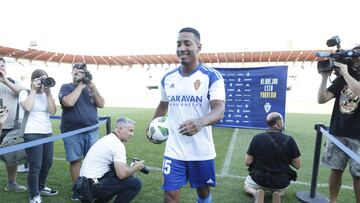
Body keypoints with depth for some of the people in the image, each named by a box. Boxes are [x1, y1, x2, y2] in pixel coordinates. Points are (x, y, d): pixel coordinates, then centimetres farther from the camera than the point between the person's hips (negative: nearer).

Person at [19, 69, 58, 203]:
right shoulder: (25, 93, -1)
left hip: (47, 133, 6)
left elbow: (52, 111, -3)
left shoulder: (47, 94, 12)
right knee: (35, 166, -4)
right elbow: (28, 108, -21)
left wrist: (48, 92, -8)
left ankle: (41, 187, 37)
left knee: (48, 163, 15)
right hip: (32, 134, -6)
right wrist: (33, 90, -12)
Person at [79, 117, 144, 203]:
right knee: (135, 183, -14)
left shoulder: (107, 139, 12)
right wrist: (136, 167, -6)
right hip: (93, 186, -10)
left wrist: (131, 167, 9)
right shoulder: (118, 144, -16)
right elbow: (122, 174, -25)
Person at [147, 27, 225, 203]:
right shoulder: (167, 78, 2)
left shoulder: (212, 76, -11)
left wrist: (200, 122, -43)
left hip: (201, 151, -2)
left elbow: (219, 110, -23)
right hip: (174, 150, 3)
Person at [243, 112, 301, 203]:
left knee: (246, 185, 32)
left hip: (259, 180, -1)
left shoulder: (257, 138, -16)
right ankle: (278, 194, 4)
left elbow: (247, 162, -11)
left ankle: (255, 192, -2)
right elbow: (297, 165, -6)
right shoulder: (289, 140, -14)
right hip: (281, 183, 2)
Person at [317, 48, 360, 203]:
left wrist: (345, 73, -19)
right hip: (337, 133, 3)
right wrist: (325, 76, -7)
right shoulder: (342, 79, 7)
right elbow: (321, 99, 0)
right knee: (335, 169, 9)